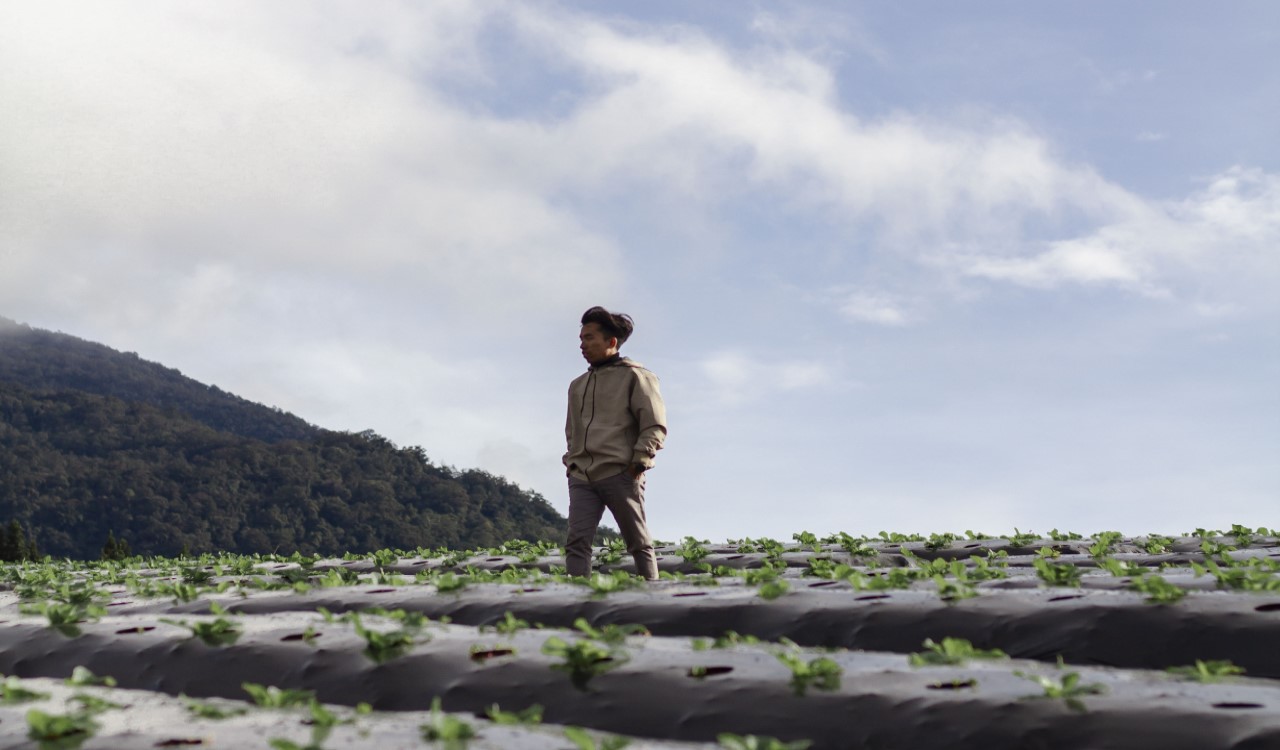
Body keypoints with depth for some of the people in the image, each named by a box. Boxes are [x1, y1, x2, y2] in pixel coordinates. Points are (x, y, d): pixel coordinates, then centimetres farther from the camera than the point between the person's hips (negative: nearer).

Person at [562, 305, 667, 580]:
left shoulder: (634, 376, 3)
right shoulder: (577, 385, 22)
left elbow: (655, 426, -3)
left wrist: (639, 461, -12)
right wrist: (571, 460, 16)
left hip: (620, 475, -5)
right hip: (581, 479, 5)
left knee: (639, 542, 1)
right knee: (577, 542, -9)